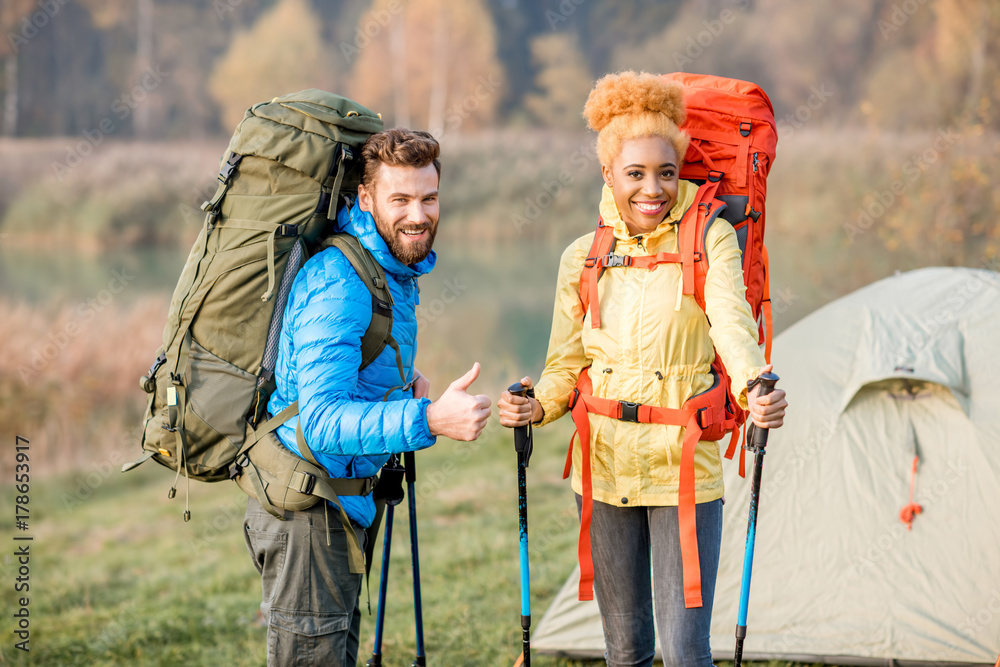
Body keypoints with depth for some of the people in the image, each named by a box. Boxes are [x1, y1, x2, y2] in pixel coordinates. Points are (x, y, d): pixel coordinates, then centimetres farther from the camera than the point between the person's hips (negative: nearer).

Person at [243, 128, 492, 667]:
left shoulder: (394, 272, 9)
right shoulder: (339, 286, -23)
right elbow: (321, 421, -33)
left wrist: (402, 375, 8)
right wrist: (430, 420, -44)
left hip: (339, 503, 10)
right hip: (306, 506, -10)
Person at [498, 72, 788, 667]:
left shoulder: (711, 243, -4)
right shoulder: (583, 258, 6)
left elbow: (732, 326, -21)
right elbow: (566, 366, 8)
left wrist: (755, 388, -42)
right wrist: (536, 406, -14)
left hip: (685, 468, -3)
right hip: (604, 467, 3)